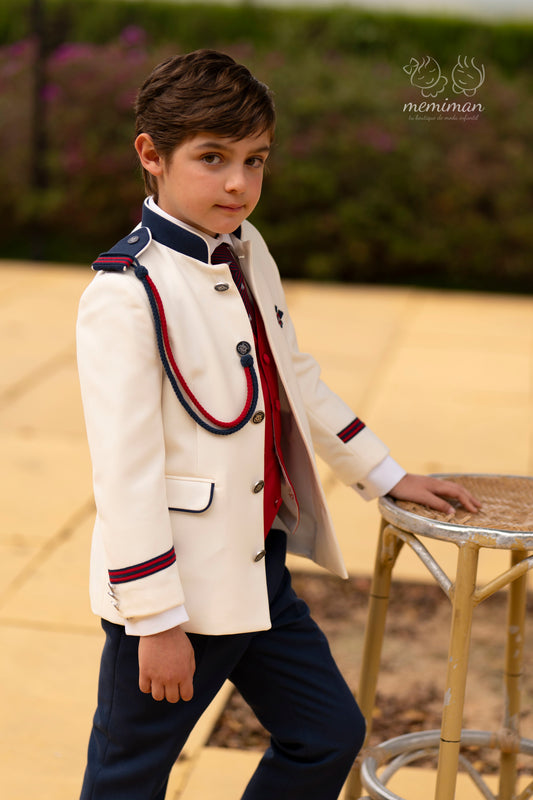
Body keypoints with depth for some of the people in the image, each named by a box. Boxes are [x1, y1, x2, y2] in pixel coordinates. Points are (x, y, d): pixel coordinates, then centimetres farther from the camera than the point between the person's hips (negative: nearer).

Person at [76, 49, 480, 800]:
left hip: (258, 570, 8)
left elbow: (297, 380, 18)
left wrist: (385, 474, 20)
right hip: (176, 590, -8)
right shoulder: (126, 293, -20)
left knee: (330, 735, 17)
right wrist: (157, 619, -20)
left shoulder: (247, 252, 6)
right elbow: (125, 468, -21)